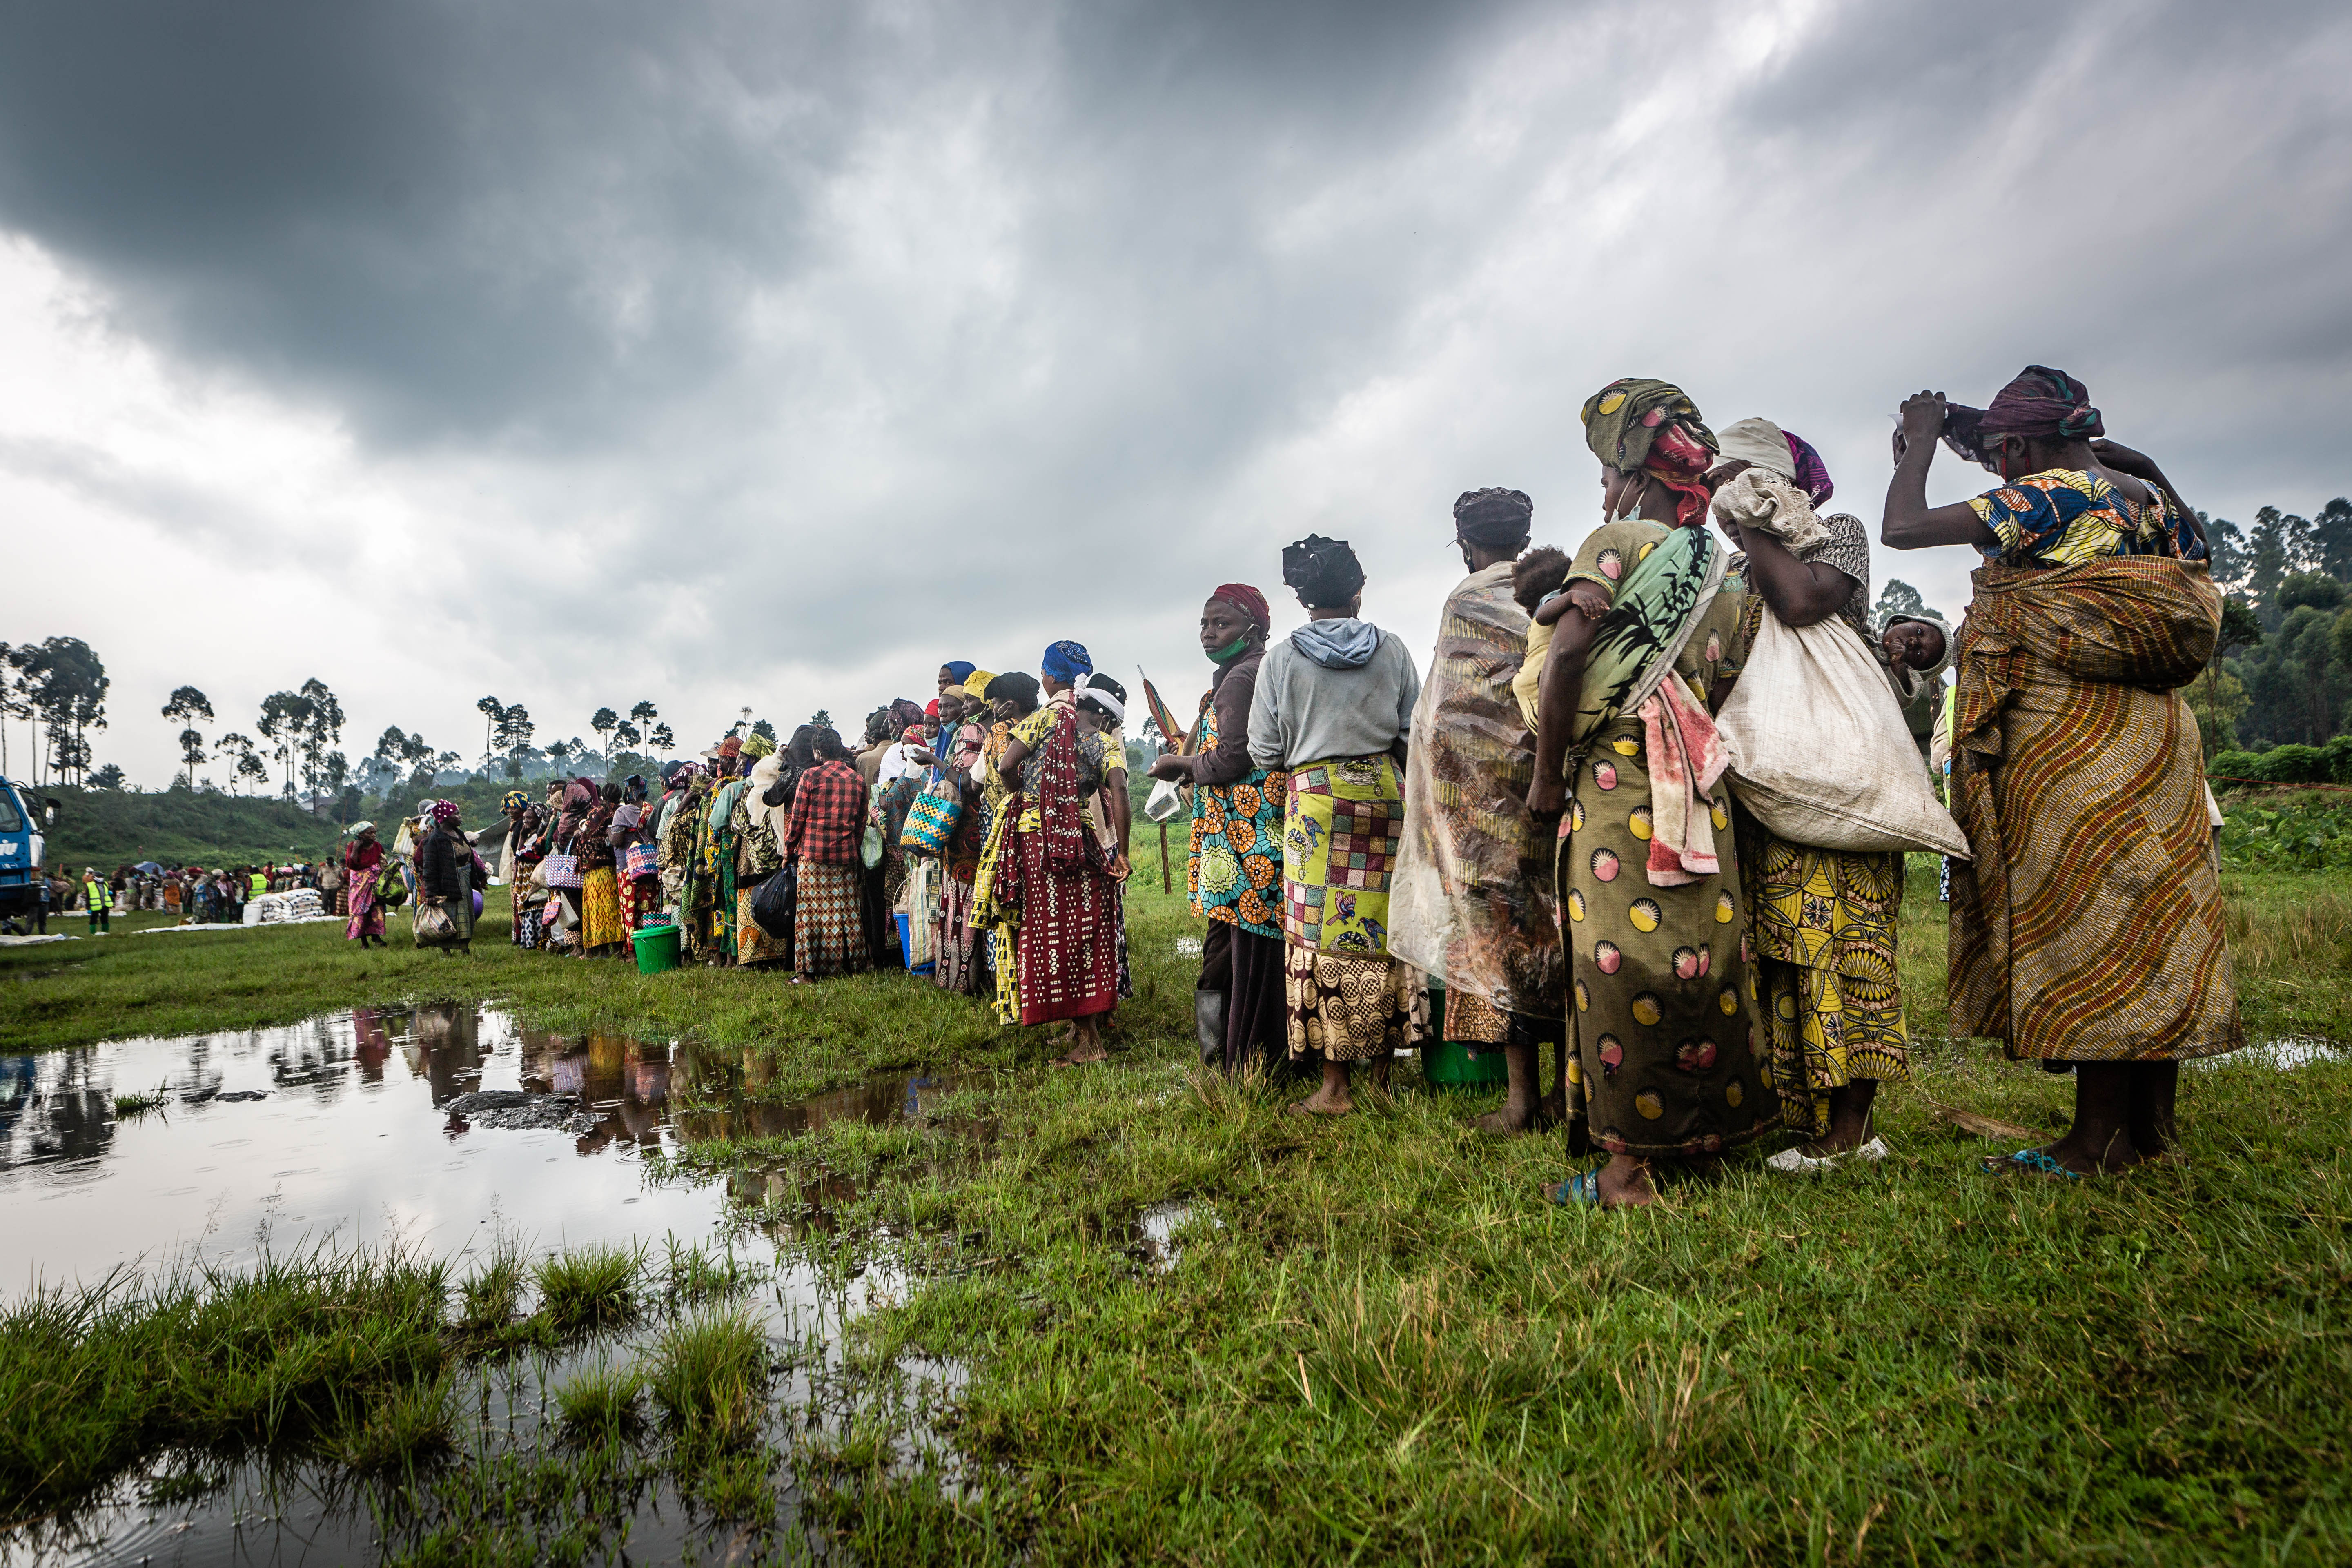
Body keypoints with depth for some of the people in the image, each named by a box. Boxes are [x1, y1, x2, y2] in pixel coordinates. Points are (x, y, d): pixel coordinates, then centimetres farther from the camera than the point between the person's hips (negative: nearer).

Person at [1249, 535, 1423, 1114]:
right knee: (1381, 931, 8)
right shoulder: (1392, 649, 5)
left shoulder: (1282, 659, -1)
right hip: (1385, 791, 3)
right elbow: (1415, 733, 7)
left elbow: (1264, 752, 0)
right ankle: (1384, 1070, 16)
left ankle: (1336, 1085, 3)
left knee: (1324, 935, 1)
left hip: (1316, 797, -2)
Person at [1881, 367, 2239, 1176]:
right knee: (2150, 922, 11)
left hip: (2069, 741, -9)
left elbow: (1901, 528, -12)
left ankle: (2094, 1142, -1)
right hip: (2152, 735, 9)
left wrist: (1923, 438, 2)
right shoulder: (2145, 493, 12)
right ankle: (2152, 1127, 20)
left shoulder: (2048, 496, -12)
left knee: (2085, 924, -6)